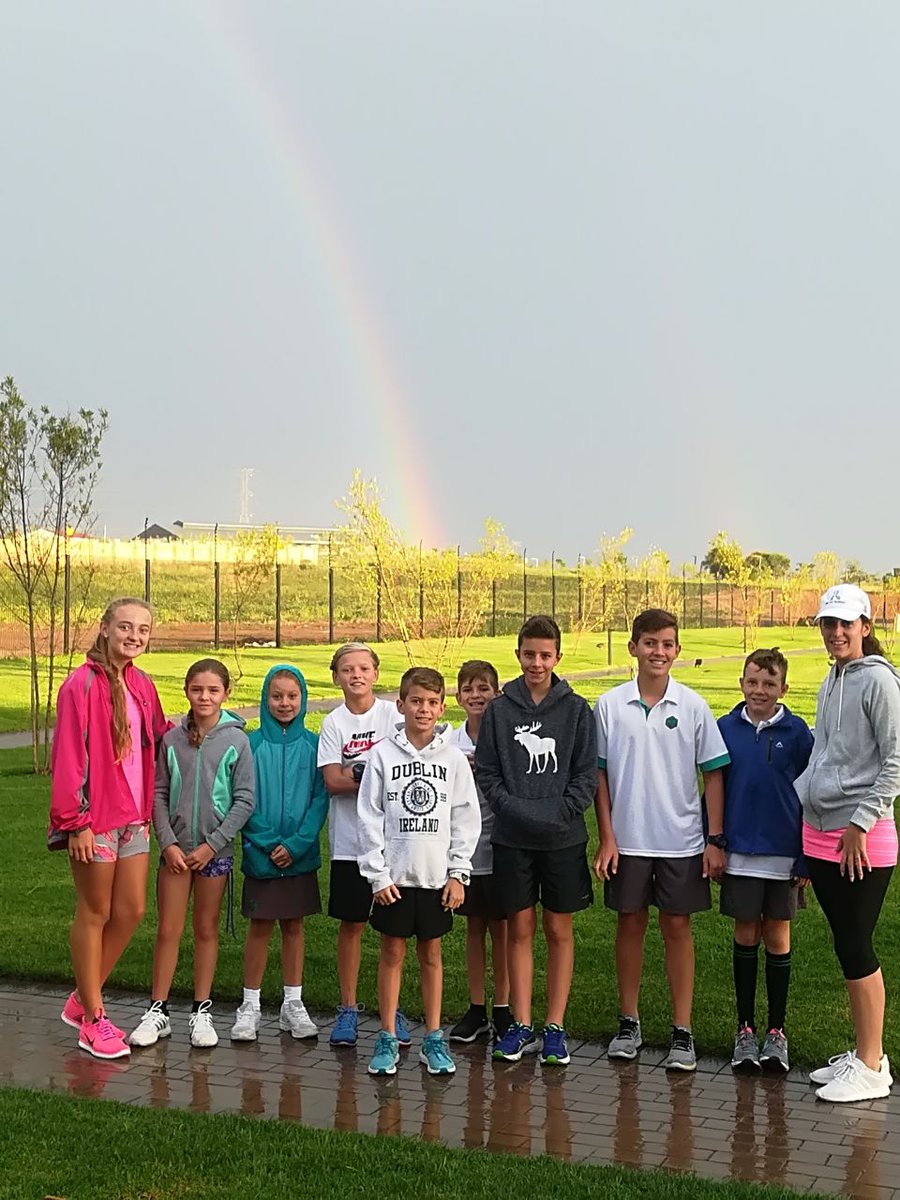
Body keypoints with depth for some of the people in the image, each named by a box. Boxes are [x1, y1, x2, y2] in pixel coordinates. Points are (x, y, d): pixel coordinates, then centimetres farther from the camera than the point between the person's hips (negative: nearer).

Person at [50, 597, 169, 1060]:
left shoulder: (142, 685, 9)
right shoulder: (83, 684, -12)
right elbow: (70, 756, -15)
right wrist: (77, 822, -17)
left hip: (133, 815, 7)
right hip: (95, 819, -7)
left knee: (131, 910, 10)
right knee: (95, 913, 3)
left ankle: (82, 1000, 27)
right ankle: (92, 1019, 16)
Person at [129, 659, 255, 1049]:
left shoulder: (236, 741, -6)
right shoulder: (172, 739, 0)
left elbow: (245, 801, -6)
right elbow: (159, 794, 2)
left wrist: (212, 845, -10)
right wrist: (168, 843, -8)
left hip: (215, 851, -1)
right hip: (175, 849, 1)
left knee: (206, 931, 10)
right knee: (168, 931, 5)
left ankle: (202, 1011, 19)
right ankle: (158, 1010, 15)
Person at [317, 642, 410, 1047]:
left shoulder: (393, 714, 2)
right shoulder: (333, 723, 2)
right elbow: (333, 782, -6)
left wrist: (361, 775, -19)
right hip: (349, 841, 0)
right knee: (351, 924, 6)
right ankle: (347, 1009, 17)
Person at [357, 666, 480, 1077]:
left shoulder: (453, 758, 1)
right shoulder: (383, 755, -2)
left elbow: (467, 819, 3)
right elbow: (369, 817, -2)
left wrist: (458, 873, -2)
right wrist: (377, 874, -6)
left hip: (436, 875, 1)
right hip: (393, 876, -1)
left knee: (432, 955, 10)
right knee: (391, 953, 6)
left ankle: (433, 1039, 18)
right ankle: (387, 1039, 15)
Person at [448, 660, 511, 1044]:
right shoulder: (449, 742, 3)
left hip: (499, 845, -3)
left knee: (500, 927, 6)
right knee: (474, 927, 12)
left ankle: (502, 1008, 17)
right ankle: (477, 1008, 21)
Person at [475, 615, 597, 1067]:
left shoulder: (576, 709, 1)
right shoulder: (499, 709, 3)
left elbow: (586, 775, -1)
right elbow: (486, 772, 2)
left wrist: (559, 813, -14)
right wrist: (513, 809, -12)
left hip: (563, 839, -1)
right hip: (513, 838, 1)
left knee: (559, 931, 7)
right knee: (520, 929, 8)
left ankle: (555, 1027, 15)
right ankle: (522, 1025, 16)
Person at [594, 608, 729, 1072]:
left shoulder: (693, 707, -2)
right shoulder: (609, 706, -2)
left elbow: (713, 773, 1)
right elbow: (599, 775, 2)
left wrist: (716, 840, -3)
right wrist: (606, 837, -2)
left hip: (681, 841, -1)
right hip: (627, 839, 1)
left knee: (677, 928, 4)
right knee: (629, 925, 9)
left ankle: (682, 1033, 12)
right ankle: (629, 1023, 22)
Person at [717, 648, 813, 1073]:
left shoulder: (797, 732, -4)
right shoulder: (725, 728, 0)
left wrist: (806, 861, -3)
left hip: (783, 855, -1)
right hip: (739, 853, 1)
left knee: (778, 938, 7)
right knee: (746, 936, 8)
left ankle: (776, 1031, 18)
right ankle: (745, 1029, 19)